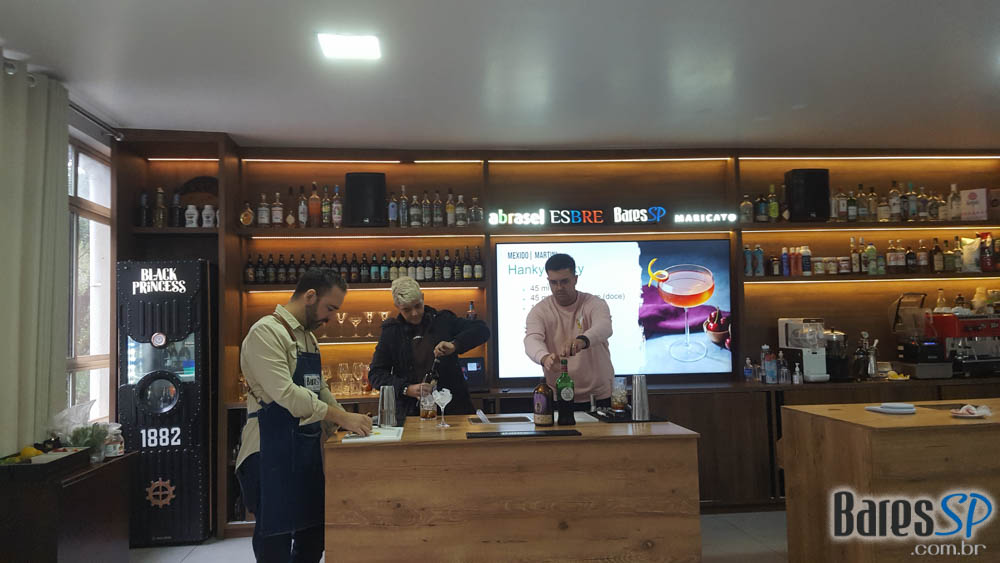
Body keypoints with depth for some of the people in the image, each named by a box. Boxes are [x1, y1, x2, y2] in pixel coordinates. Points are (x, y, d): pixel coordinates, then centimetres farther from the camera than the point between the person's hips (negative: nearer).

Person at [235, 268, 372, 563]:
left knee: (313, 538, 16)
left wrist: (347, 419, 9)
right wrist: (340, 417, -23)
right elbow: (284, 393, -24)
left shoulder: (308, 337, 15)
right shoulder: (266, 332, -14)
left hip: (308, 450, 9)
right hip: (273, 453, -9)